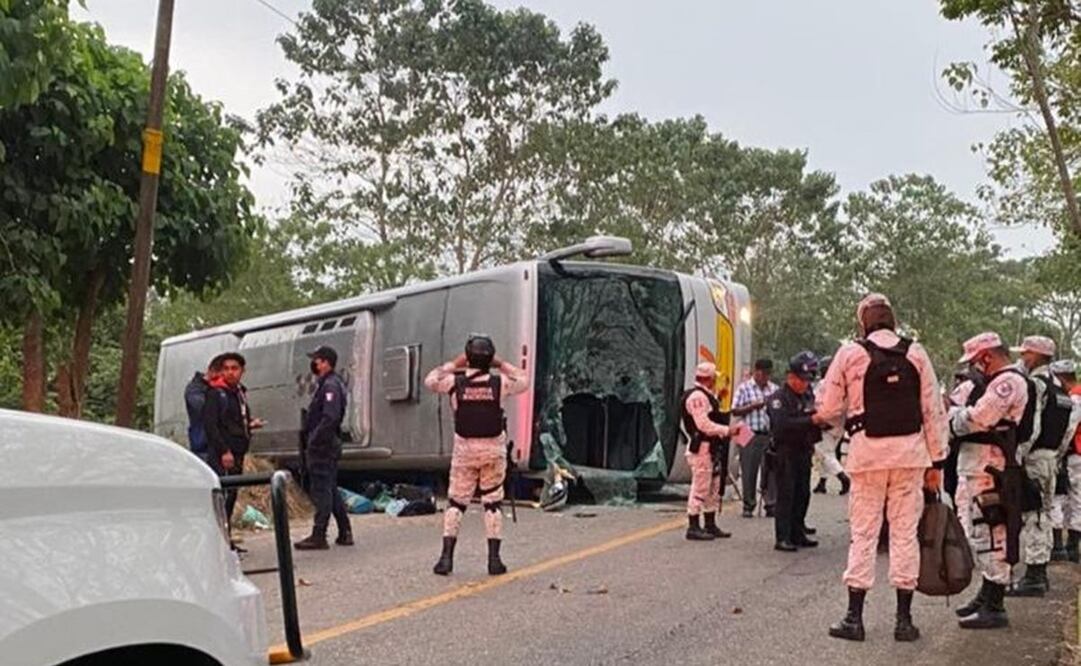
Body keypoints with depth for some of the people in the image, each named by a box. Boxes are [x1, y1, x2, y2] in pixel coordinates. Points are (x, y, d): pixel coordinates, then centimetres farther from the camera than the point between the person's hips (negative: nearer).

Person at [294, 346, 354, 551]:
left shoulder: (330, 386, -15)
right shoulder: (326, 384, 18)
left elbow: (330, 418, -25)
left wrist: (314, 441, -22)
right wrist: (311, 442, 15)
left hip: (322, 447, -11)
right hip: (325, 446, 11)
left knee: (321, 491, -6)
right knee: (330, 490, 15)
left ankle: (319, 536, -3)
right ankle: (345, 533, 20)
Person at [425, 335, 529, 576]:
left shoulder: (455, 382, -7)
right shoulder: (500, 383, -8)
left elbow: (430, 380, 13)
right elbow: (524, 380, 13)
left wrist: (453, 364, 17)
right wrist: (502, 364, 14)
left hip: (464, 449, 0)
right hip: (494, 449, 0)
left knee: (456, 502, 8)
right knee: (493, 502, 7)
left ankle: (446, 558, 5)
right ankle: (494, 560, 8)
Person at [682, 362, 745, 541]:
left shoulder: (707, 396, 19)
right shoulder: (697, 396, -15)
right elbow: (704, 425, -22)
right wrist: (727, 430, -20)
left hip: (712, 448, 11)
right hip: (701, 447, -11)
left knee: (714, 487, 14)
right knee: (700, 487, -7)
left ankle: (711, 525, 22)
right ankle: (693, 527, -2)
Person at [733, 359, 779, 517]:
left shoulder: (774, 389, 12)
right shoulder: (744, 388, 3)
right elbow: (735, 411, -1)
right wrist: (753, 406, -12)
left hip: (770, 435, 3)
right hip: (750, 435, -3)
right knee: (749, 472, 1)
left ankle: (771, 505, 6)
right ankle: (748, 506, 11)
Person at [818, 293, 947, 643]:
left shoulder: (850, 353, -2)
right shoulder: (916, 353, 5)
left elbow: (826, 410, -2)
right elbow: (933, 411, 4)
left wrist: (823, 417, 22)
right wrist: (935, 461, 9)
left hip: (867, 449, -2)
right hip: (910, 450, 2)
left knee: (863, 532, 4)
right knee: (905, 532, 7)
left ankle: (854, 617, 7)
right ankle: (904, 619, 12)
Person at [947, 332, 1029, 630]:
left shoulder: (1009, 381, -13)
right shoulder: (998, 382, 21)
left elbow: (977, 419, -21)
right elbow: (975, 416, 19)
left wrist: (950, 412, -4)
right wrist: (955, 410, 3)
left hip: (988, 471, -11)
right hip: (976, 469, 11)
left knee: (990, 536, -7)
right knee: (977, 534, 18)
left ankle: (994, 608, -2)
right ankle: (987, 595, 29)